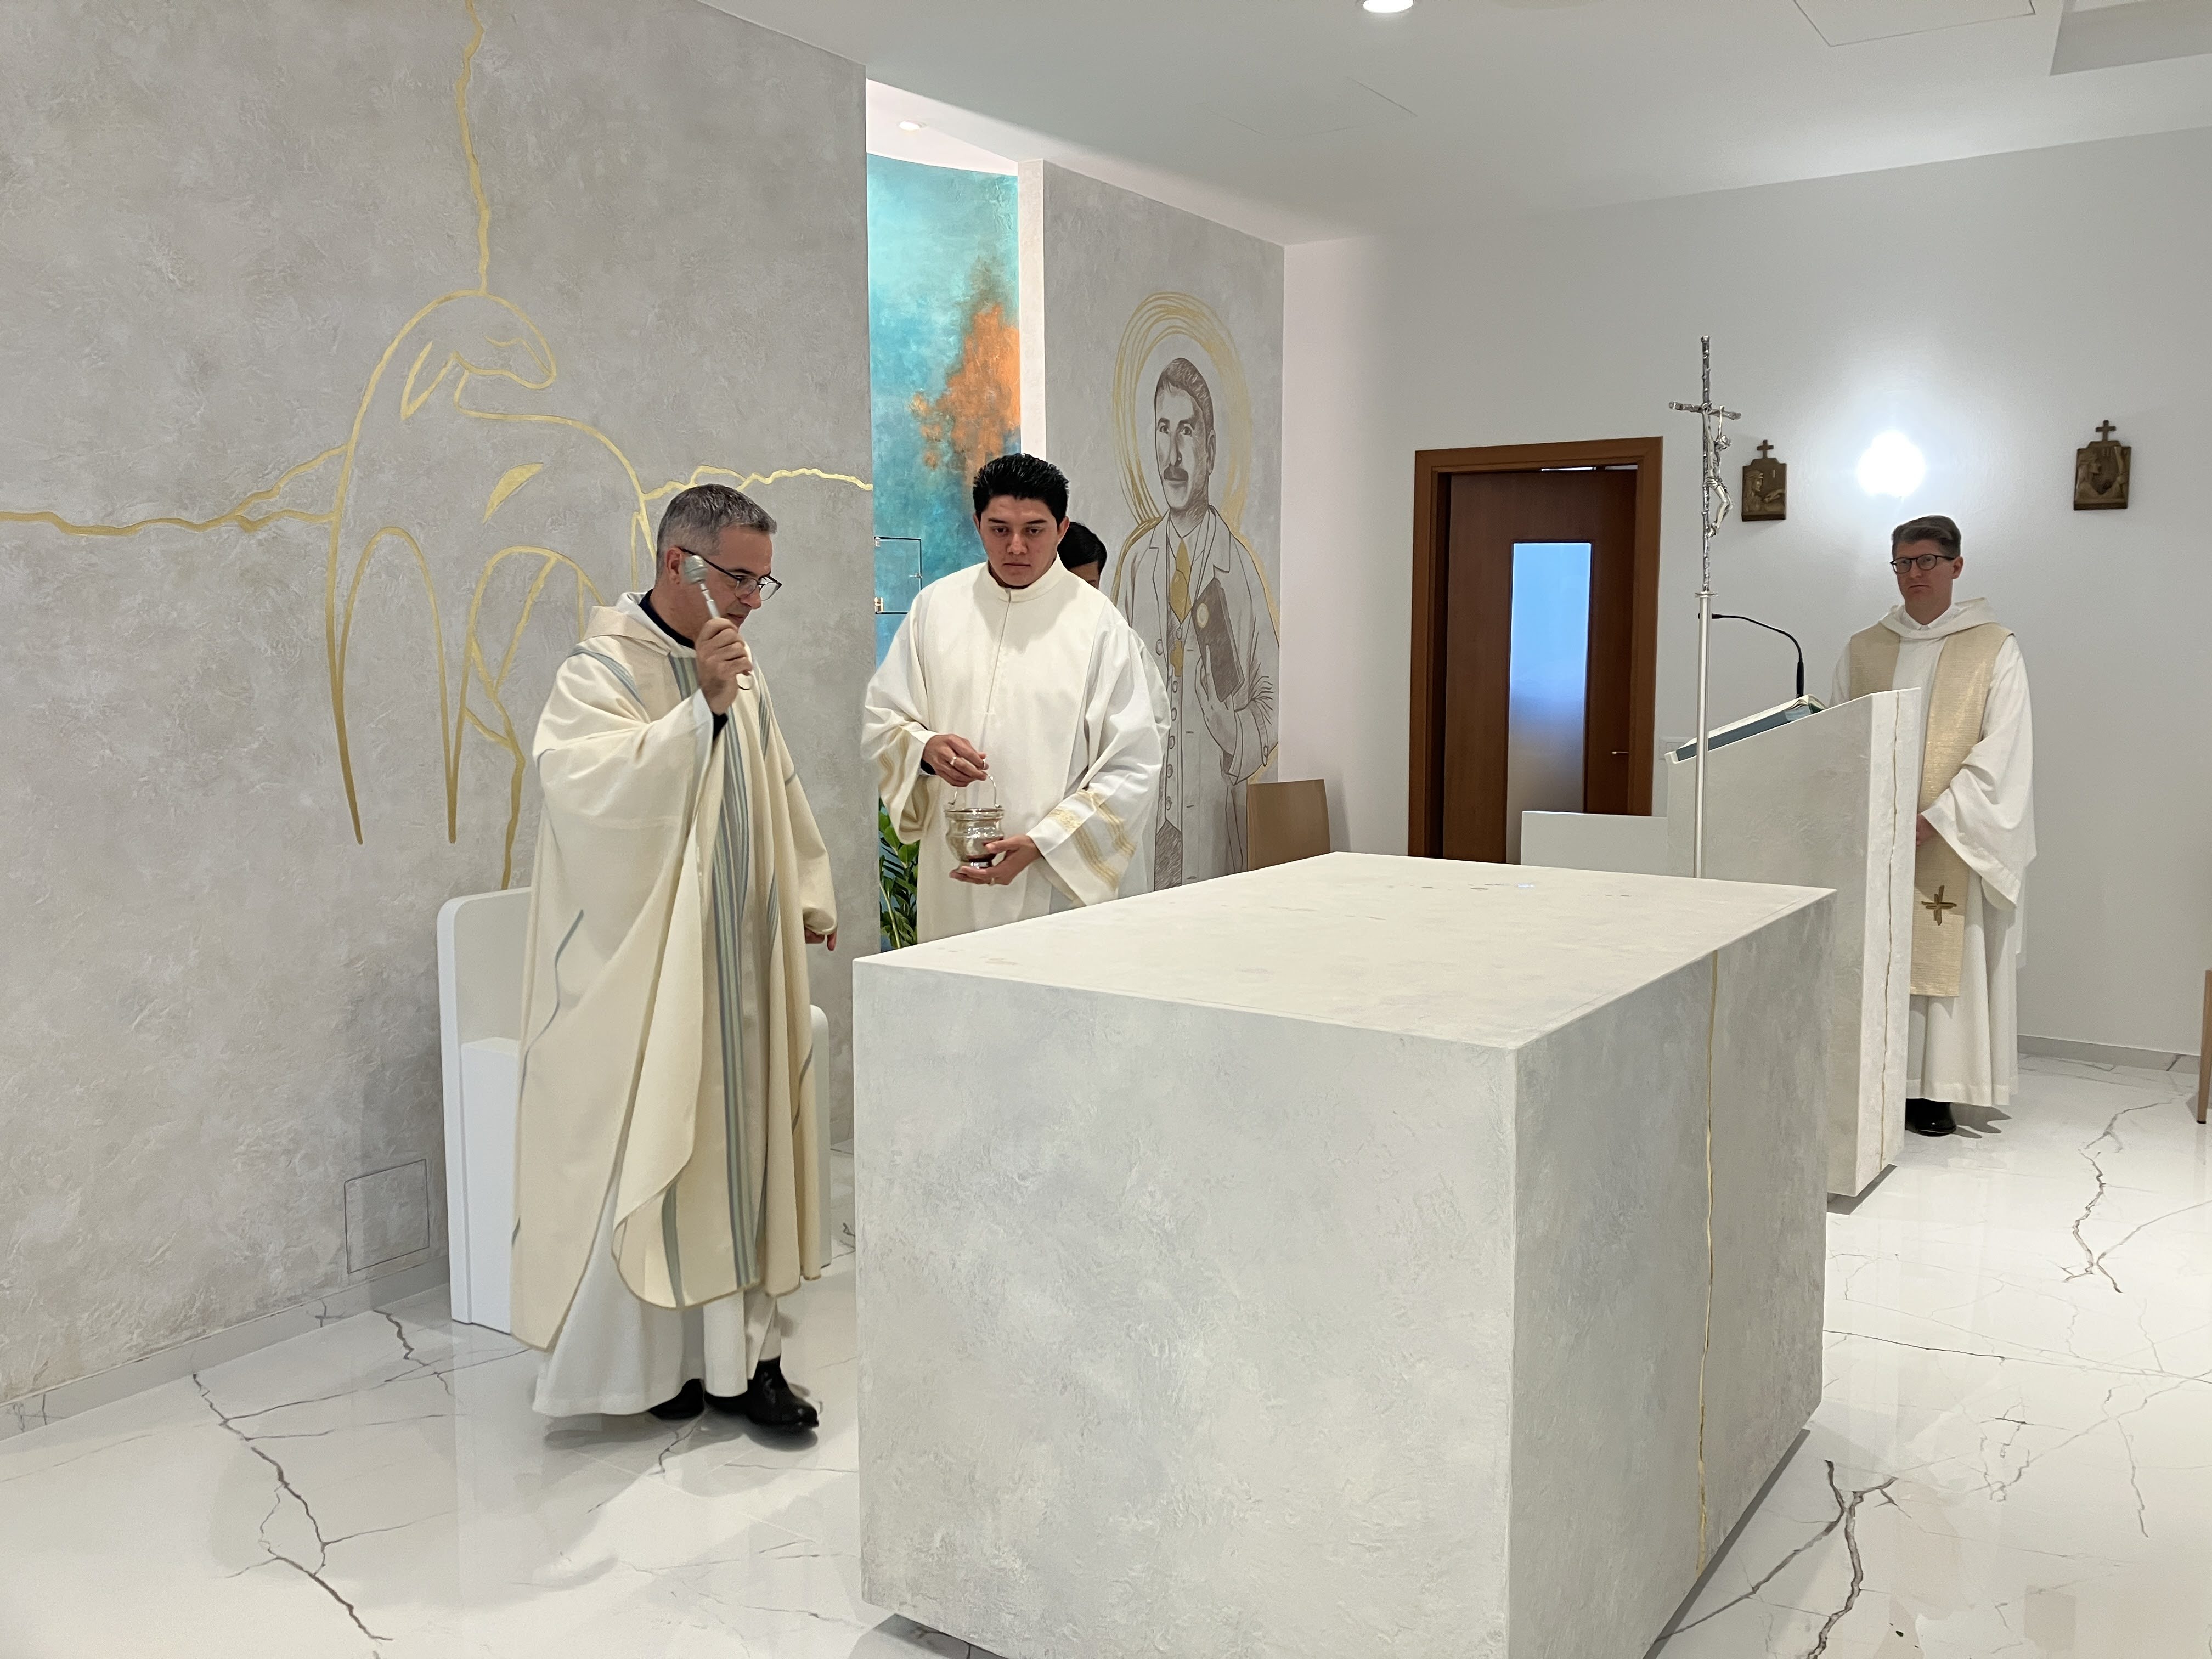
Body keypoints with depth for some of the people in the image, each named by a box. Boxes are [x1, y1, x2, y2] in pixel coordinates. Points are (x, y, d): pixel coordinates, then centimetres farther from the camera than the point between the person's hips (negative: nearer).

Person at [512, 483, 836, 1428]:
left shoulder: (740, 672, 11)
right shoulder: (599, 673, -11)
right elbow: (591, 792, -27)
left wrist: (808, 900, 22)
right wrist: (702, 707, -30)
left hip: (741, 959, 7)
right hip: (644, 966, -6)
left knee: (740, 1138, 9)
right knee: (645, 1153, 0)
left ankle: (739, 1347, 18)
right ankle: (642, 1358, 15)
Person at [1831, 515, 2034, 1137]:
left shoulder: (1995, 648, 1)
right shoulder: (1864, 648, 11)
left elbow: (2000, 752, -6)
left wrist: (1934, 818, -16)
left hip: (1953, 836, -3)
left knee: (1945, 958, -2)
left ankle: (1933, 1090, 5)